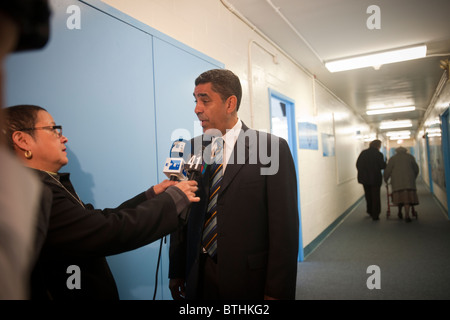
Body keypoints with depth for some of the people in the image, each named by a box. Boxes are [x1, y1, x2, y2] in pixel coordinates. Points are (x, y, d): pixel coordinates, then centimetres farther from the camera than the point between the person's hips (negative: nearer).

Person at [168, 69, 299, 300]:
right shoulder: (191, 149, 2)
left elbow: (284, 225, -11)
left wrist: (277, 291, -11)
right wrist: (176, 272, 4)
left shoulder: (273, 148, -11)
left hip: (250, 280, -3)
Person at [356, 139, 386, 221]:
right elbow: (382, 166, -11)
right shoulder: (378, 154, -11)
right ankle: (375, 215, 5)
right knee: (375, 196, 5)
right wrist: (384, 162, 9)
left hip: (364, 178, 4)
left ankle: (370, 211, 31)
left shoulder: (363, 153, 2)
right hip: (375, 179, -4)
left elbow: (358, 164, 3)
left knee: (368, 195, 19)